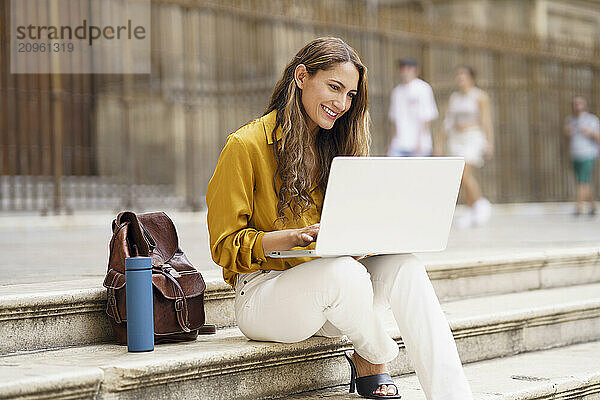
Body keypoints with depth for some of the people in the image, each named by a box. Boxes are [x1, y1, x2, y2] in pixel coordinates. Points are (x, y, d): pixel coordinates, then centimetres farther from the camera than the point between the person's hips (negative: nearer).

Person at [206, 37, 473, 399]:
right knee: (345, 272, -36)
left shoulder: (339, 146, 14)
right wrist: (297, 236, -23)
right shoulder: (247, 145, -7)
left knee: (405, 265, -24)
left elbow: (354, 235, 14)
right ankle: (373, 357, -5)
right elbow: (226, 246, -8)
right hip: (263, 294, -5)